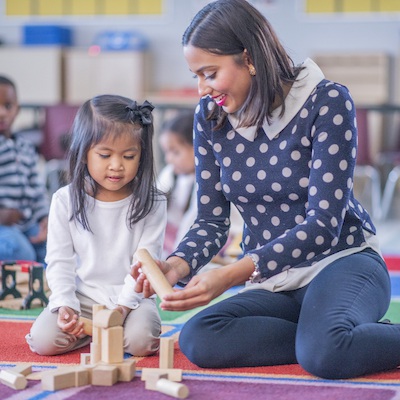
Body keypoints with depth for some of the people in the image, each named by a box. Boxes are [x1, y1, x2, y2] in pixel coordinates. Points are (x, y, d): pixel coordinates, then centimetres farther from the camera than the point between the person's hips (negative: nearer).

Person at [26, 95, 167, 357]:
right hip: (83, 297, 1)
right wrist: (64, 305, -15)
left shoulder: (151, 203, -5)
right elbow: (59, 260, -1)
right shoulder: (65, 201, -2)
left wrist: (124, 305, -19)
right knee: (43, 340, -21)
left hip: (132, 298, -1)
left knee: (140, 340, -30)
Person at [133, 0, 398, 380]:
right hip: (272, 282, 6)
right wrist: (177, 265, -19)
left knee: (324, 352, -38)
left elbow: (323, 223, -20)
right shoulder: (210, 115, 1)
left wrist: (232, 274, -31)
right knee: (196, 340, -26)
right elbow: (211, 220, 5)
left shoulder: (326, 102, -14)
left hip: (341, 261, -6)